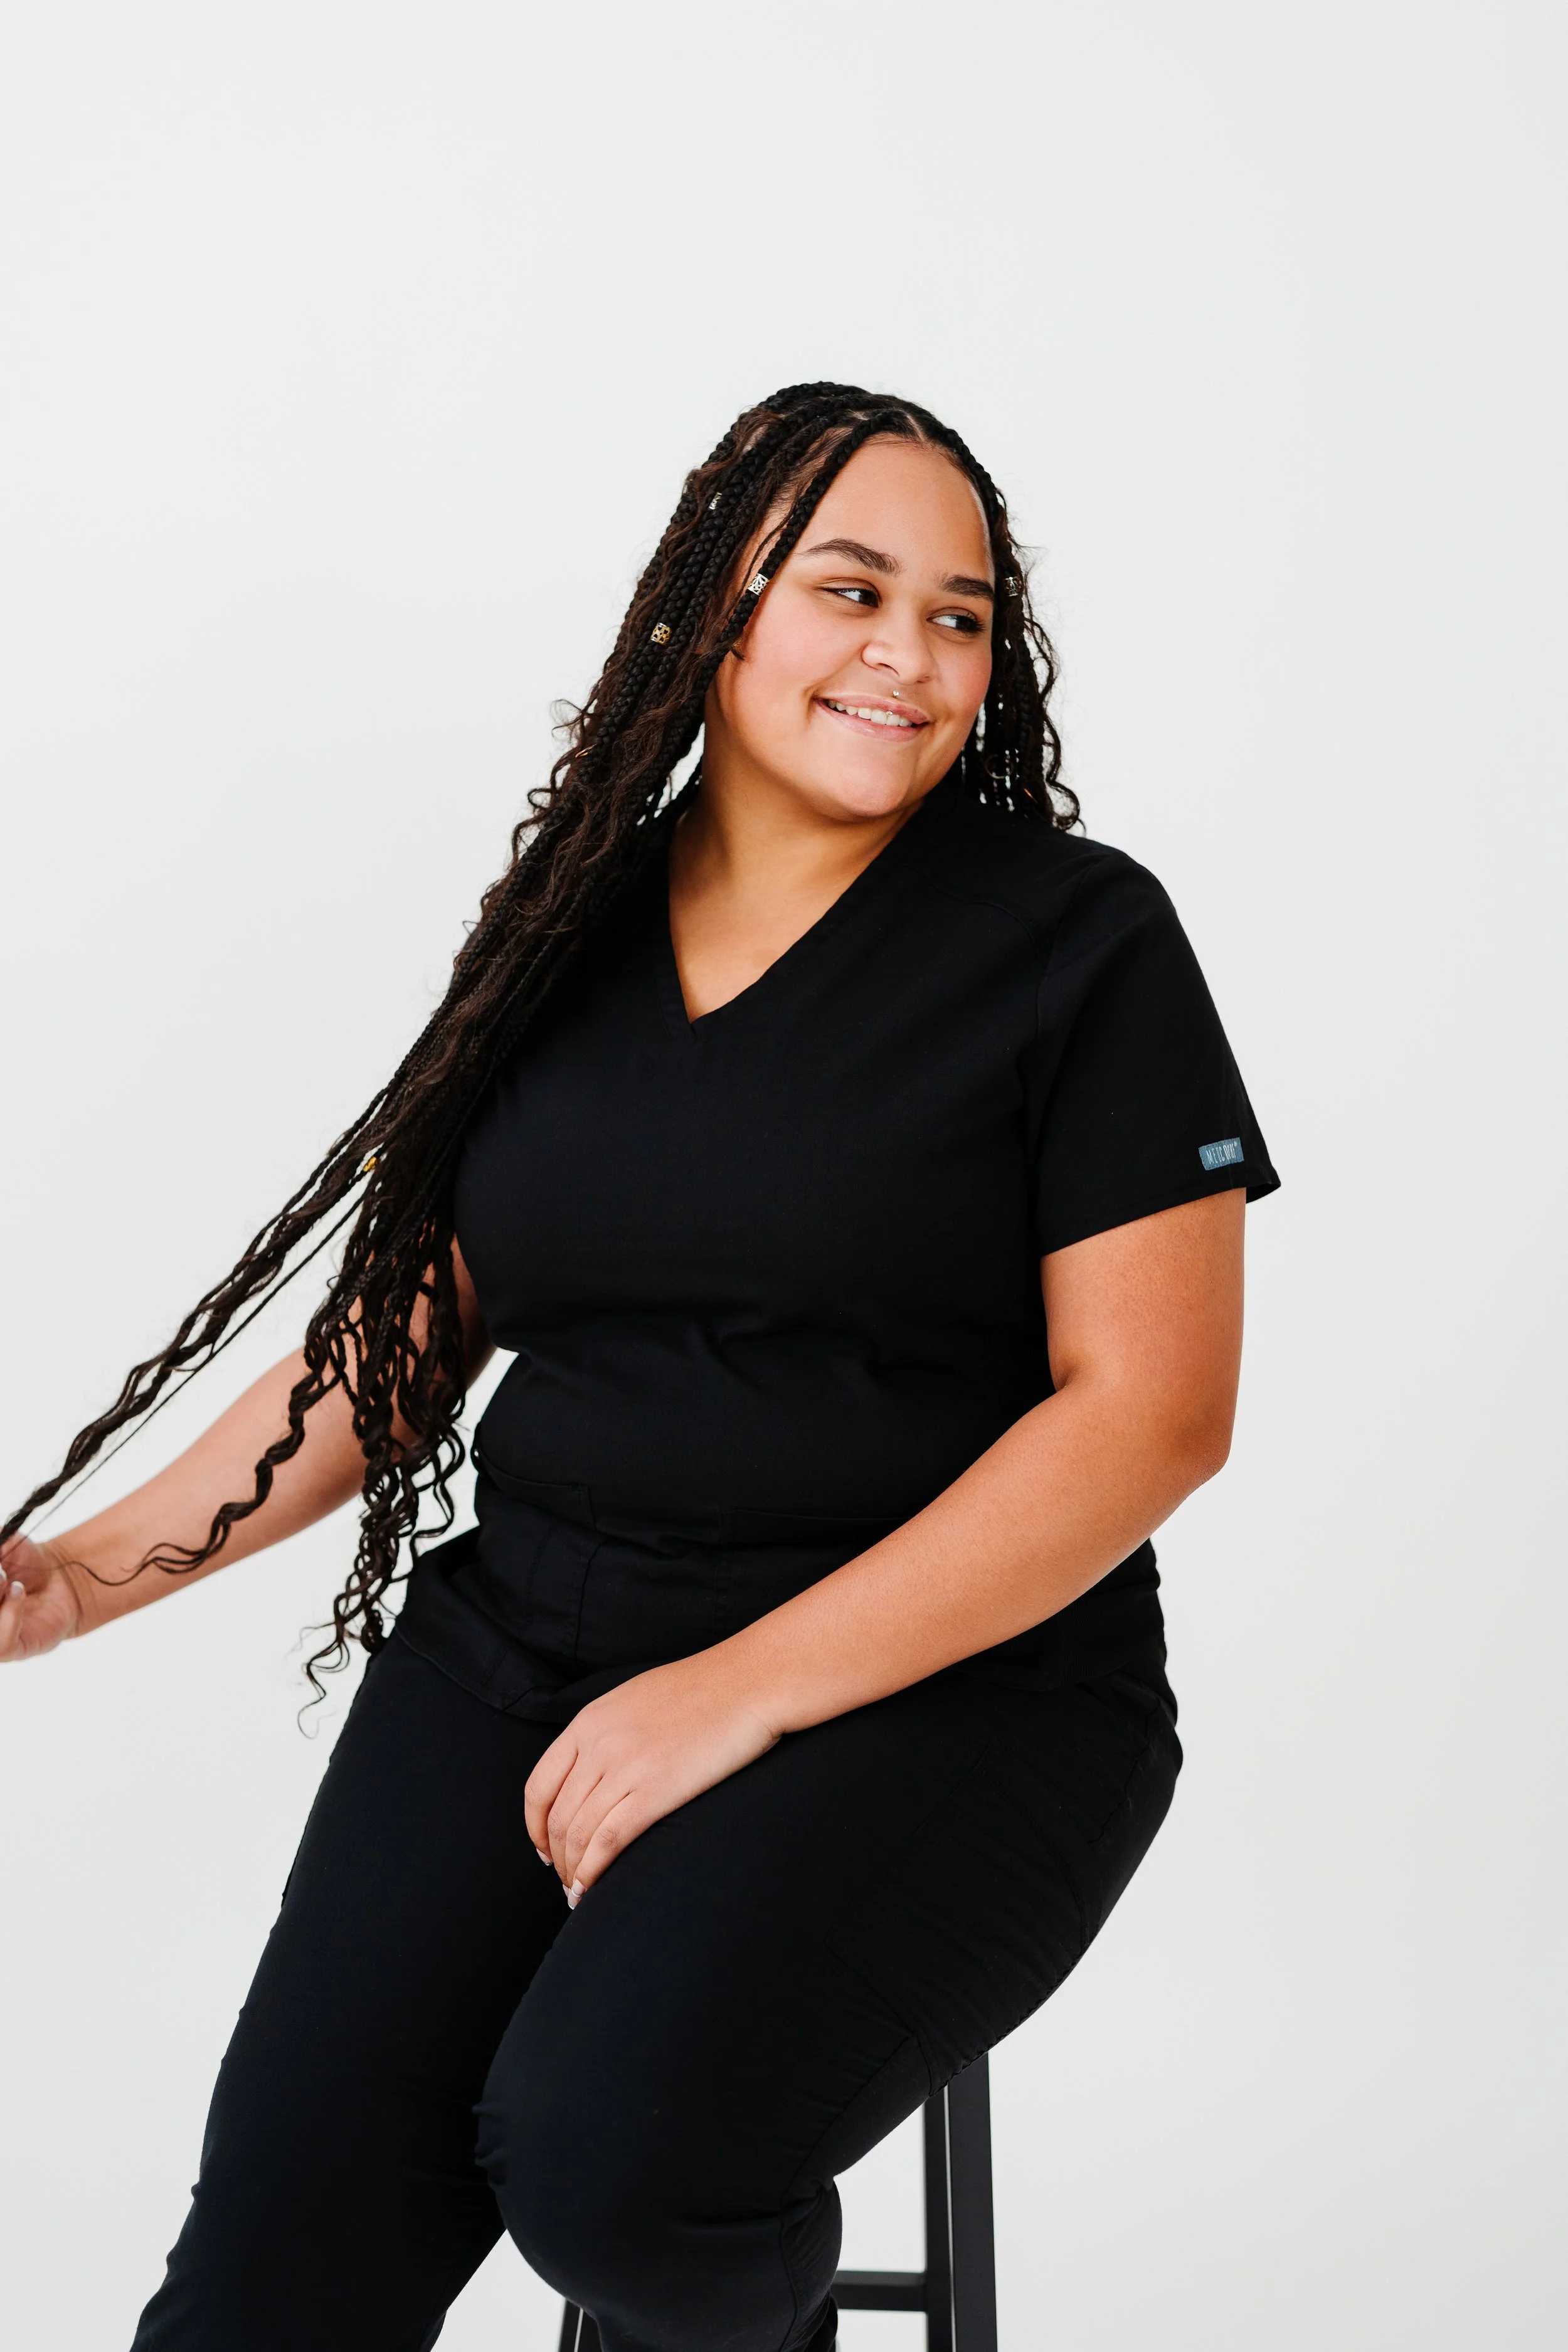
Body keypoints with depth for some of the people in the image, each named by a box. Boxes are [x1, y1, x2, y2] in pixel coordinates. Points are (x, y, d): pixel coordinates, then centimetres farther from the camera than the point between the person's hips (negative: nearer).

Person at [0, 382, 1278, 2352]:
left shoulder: (1079, 937, -3)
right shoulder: (566, 932, 11)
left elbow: (1154, 1407, -9)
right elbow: (408, 1326, 17)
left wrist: (747, 1691, -16)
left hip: (945, 1677, -3)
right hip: (524, 1634, 3)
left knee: (609, 2155, -27)